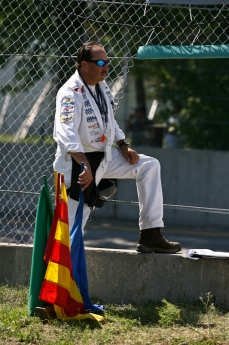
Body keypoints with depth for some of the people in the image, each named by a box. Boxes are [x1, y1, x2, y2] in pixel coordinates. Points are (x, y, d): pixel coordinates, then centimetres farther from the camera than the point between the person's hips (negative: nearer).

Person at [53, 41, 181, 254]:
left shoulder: (101, 86, 8)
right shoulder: (71, 93, -20)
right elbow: (66, 135, -31)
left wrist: (123, 146, 4)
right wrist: (85, 165, -40)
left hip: (105, 155, 8)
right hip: (78, 162, -8)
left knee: (149, 166, -1)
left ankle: (150, 236, -3)